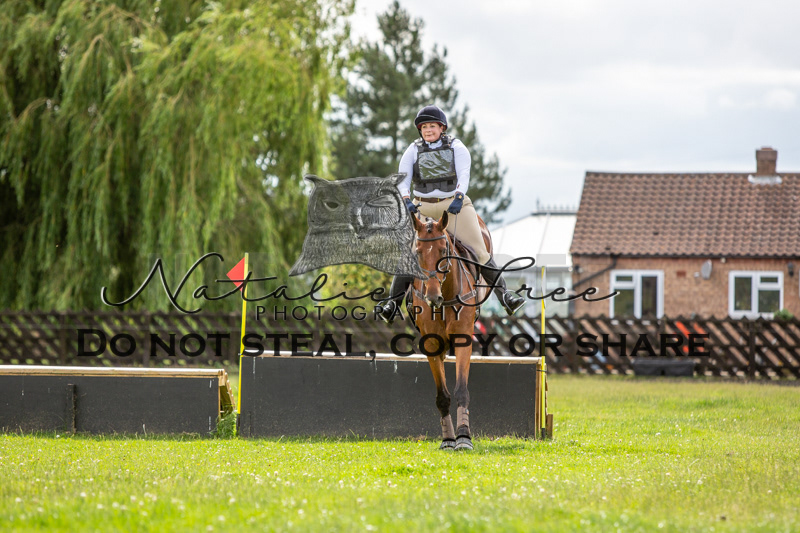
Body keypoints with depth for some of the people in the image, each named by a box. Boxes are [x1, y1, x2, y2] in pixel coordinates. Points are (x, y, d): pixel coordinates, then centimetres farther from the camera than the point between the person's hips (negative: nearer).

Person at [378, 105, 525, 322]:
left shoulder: (456, 147, 3)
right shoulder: (413, 150, 7)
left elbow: (464, 174, -11)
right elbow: (403, 177, -4)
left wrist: (459, 196, -29)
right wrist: (406, 199, -23)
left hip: (455, 205, -1)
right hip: (422, 208, 1)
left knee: (479, 250, -7)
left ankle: (503, 293, -5)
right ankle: (394, 300, -1)